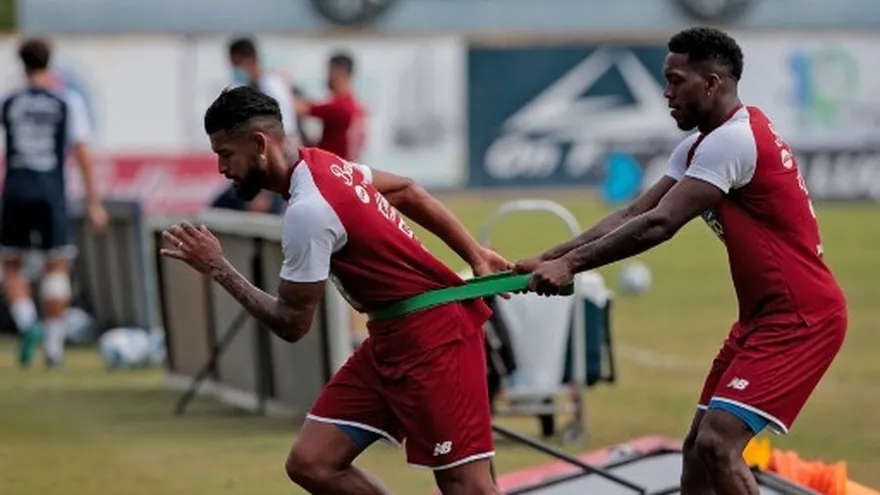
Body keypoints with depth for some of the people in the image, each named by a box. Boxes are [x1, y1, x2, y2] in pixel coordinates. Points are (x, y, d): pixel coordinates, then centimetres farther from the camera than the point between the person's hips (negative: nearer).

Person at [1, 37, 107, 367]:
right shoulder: (69, 102, 0)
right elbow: (82, 152, -2)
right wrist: (93, 201, 0)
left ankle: (27, 323, -11)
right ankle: (53, 343, 2)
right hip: (51, 192, -1)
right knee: (57, 266, 6)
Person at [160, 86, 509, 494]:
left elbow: (292, 324, -15)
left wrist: (217, 269, -8)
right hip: (391, 338, 10)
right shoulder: (323, 165, 6)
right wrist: (475, 256, 25)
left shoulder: (307, 211, -22)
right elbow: (407, 192, 21)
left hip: (432, 336, -10)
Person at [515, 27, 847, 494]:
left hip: (799, 318, -10)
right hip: (764, 315, 10)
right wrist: (547, 258, -2)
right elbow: (634, 213, 8)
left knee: (717, 443, -19)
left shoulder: (732, 140, -19)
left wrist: (570, 264, -21)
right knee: (699, 445, 10)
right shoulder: (700, 146, 13)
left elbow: (659, 224, -24)